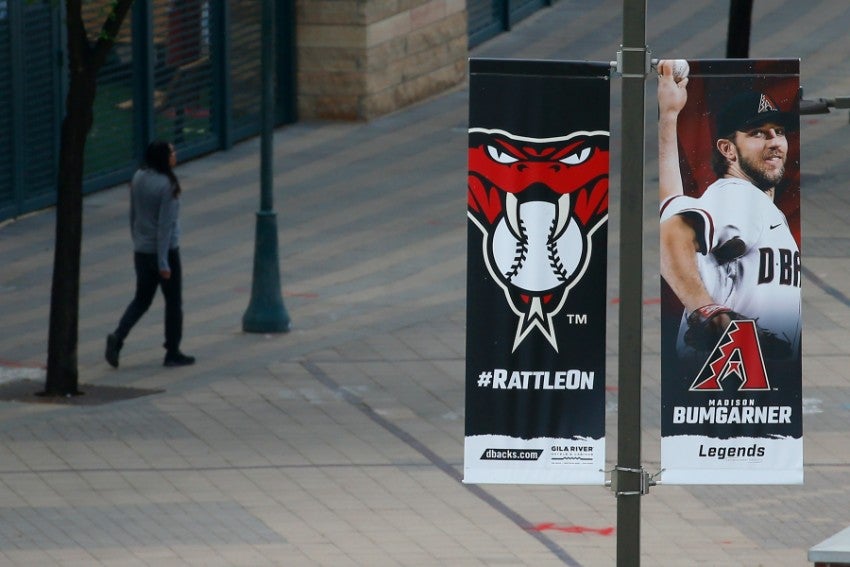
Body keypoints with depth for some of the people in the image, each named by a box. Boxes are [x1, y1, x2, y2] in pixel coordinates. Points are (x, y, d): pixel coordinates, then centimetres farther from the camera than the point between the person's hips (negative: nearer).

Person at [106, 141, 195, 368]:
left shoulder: (138, 179, 1)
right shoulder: (167, 185, -19)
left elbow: (133, 216, 10)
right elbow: (165, 225, -20)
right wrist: (163, 262, -17)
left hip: (141, 252, 6)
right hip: (166, 250, -6)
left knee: (141, 299, 16)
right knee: (173, 301, 9)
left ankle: (117, 337, -5)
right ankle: (173, 353, 16)